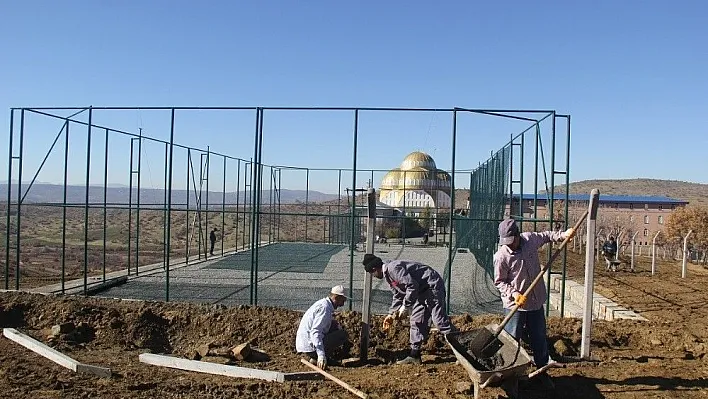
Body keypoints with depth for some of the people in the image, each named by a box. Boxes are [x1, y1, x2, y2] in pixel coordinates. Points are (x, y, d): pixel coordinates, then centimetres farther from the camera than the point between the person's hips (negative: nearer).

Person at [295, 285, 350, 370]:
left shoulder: (323, 303, 13)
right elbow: (315, 331, -28)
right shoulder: (324, 307, -18)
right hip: (309, 346, -10)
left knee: (335, 326, 20)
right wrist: (321, 356, -33)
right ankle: (315, 358, -9)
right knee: (343, 334, -9)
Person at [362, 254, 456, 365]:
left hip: (432, 286, -11)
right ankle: (414, 356, 13)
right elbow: (398, 295, 25)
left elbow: (412, 285, -26)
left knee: (440, 320, -14)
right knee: (416, 322, 9)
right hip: (422, 291, 11)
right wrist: (391, 314, 24)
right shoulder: (388, 275, 13)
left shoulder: (393, 268, -21)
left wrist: (405, 306, -19)